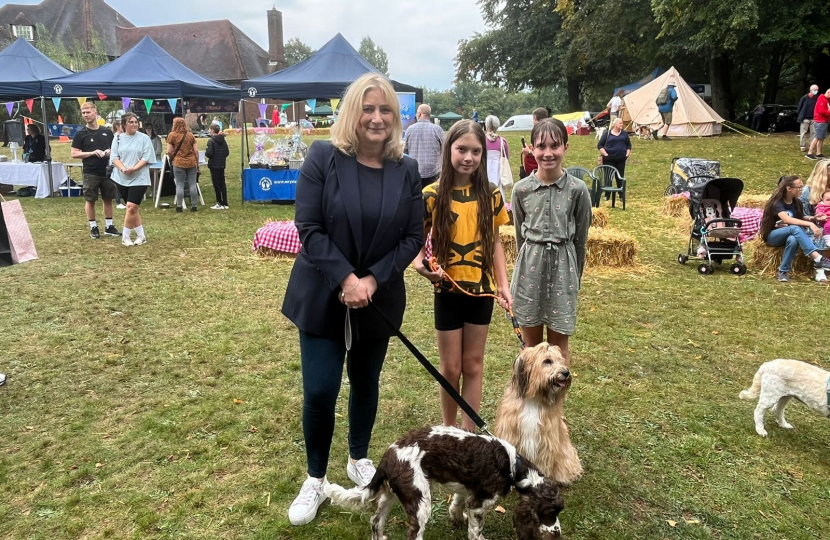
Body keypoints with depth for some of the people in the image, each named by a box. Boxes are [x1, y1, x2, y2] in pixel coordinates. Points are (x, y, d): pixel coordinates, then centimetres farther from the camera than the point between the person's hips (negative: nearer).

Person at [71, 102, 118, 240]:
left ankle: (109, 226, 18)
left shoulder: (107, 132, 7)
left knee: (108, 199, 9)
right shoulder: (80, 134, -2)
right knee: (90, 200, 3)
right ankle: (93, 227, 13)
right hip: (90, 173, -3)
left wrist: (110, 152, -7)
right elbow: (74, 154, -6)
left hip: (107, 172, 3)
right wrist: (93, 153, -17)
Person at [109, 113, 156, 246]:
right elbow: (114, 157, 2)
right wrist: (122, 168, -17)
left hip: (139, 179, -4)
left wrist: (134, 168, -19)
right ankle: (141, 235, 18)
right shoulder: (118, 138, 7)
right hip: (122, 179, 4)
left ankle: (125, 236, 1)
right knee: (132, 209, 8)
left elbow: (147, 158, -7)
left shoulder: (144, 138, -2)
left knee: (131, 207, -12)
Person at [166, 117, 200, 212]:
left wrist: (172, 158, 16)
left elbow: (169, 151, -4)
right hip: (192, 162, 2)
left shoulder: (172, 135, -2)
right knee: (193, 184, 5)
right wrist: (197, 163, 13)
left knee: (179, 185, 3)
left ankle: (179, 206, 5)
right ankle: (194, 205, 8)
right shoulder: (190, 135, 6)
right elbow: (196, 151, 4)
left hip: (179, 163, -2)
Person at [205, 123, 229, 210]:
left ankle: (220, 204, 2)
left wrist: (206, 152, 0)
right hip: (222, 165, 6)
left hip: (214, 165, -6)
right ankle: (225, 204, 11)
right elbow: (227, 152, 8)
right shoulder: (223, 140, 6)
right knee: (222, 184, 10)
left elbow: (209, 153, -20)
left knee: (216, 184, 0)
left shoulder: (211, 141, -14)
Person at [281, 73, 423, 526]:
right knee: (319, 391, -2)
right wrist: (345, 278, -21)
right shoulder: (323, 157, -9)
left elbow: (414, 236, -2)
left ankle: (359, 459, 41)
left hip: (379, 298, 3)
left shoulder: (406, 170, -1)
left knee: (366, 383, 17)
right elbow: (308, 227, -13)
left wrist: (373, 280, -15)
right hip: (322, 296, -2)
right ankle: (315, 479, 22)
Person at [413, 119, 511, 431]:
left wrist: (503, 285, 1)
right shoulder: (433, 195, -9)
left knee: (473, 365, 12)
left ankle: (470, 432, 26)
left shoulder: (490, 194, 0)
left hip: (481, 289, 2)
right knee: (450, 367, 9)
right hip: (448, 289, -2)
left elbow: (494, 242, 6)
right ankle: (449, 430, 30)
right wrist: (420, 265, -26)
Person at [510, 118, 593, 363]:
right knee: (531, 344, 12)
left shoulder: (577, 189, -7)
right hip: (530, 266, 1)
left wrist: (575, 275, 9)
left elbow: (580, 239, 3)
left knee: (558, 346, 9)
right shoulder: (521, 189, -3)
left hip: (563, 268, -1)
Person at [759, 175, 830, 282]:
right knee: (795, 228, -36)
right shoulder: (777, 202, -17)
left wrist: (811, 219, -10)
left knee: (793, 239, -35)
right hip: (772, 236, -5)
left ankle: (783, 271, -28)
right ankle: (818, 259, -48)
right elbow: (787, 219, -33)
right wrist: (810, 224, -40)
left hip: (789, 235, 5)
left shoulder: (797, 202, 4)